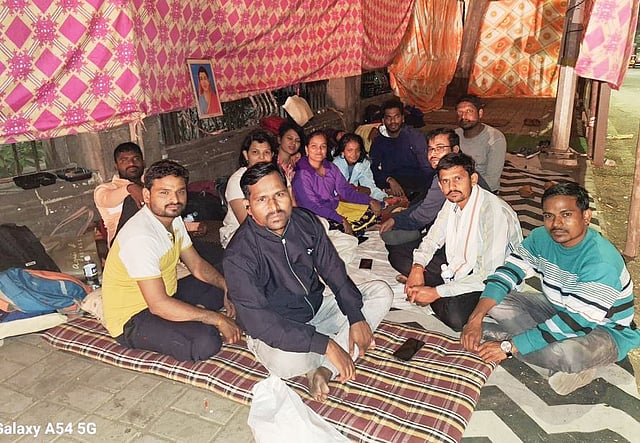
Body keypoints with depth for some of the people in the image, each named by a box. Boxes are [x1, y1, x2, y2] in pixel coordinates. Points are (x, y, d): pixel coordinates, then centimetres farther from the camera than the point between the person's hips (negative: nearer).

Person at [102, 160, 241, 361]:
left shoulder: (173, 219, 0)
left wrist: (227, 287, -9)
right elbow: (159, 305, -31)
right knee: (205, 342, -29)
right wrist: (217, 319, -26)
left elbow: (197, 265, 10)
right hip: (132, 321, -9)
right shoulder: (140, 237, -29)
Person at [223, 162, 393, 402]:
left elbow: (334, 271, 2)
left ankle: (324, 369, -17)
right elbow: (260, 323, -29)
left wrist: (356, 318, -9)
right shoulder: (239, 256, -25)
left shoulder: (306, 222, -7)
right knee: (287, 360, -40)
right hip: (274, 330, -6)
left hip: (317, 308, 7)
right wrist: (326, 344, -32)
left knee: (381, 292, -2)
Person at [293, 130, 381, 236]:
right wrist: (341, 220, -28)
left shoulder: (331, 168, 4)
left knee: (372, 212, -2)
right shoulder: (301, 175, -18)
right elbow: (312, 207, -22)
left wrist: (370, 201, -8)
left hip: (336, 207, 7)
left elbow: (346, 190, 6)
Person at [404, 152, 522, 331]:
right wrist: (417, 268, -11)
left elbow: (488, 275, -30)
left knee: (455, 315, -35)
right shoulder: (453, 201, -3)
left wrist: (436, 292, -27)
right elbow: (432, 239, 9)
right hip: (458, 265, 7)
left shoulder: (493, 211, -29)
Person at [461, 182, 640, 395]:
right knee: (495, 301, -10)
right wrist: (475, 319, -28)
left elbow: (574, 323, -34)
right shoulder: (541, 238, -9)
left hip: (606, 330, -8)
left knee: (566, 352, -41)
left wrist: (509, 346, -34)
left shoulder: (601, 261, -31)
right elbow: (506, 275, -12)